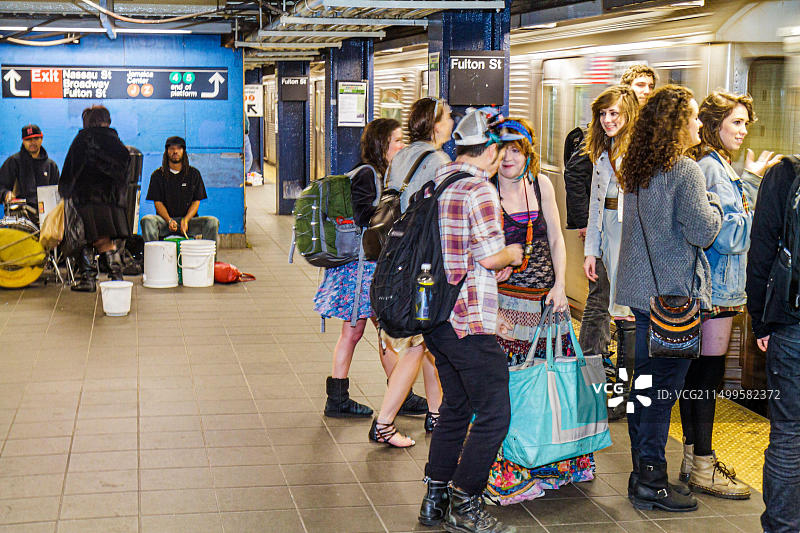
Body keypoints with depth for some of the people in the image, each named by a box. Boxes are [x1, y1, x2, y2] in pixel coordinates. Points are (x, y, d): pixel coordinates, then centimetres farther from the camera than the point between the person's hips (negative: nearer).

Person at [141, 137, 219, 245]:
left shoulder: (194, 174, 7)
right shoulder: (158, 175, 5)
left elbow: (196, 201, 4)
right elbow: (158, 202, 0)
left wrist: (186, 220, -14)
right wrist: (169, 220, -19)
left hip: (188, 218, 1)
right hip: (165, 219, 0)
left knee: (212, 222, -26)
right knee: (147, 220, -31)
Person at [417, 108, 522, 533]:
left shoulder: (435, 183, 11)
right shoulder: (480, 191, -15)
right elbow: (490, 257, -18)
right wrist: (514, 253, 4)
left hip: (434, 316, 9)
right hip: (469, 321, -9)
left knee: (455, 407, 19)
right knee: (493, 414, 0)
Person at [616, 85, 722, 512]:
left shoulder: (635, 171, 11)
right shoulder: (684, 171, -15)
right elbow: (702, 232, -15)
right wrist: (714, 205, 3)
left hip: (640, 292, 8)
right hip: (674, 295, -8)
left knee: (643, 383, 13)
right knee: (663, 388, -3)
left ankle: (643, 474, 22)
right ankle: (651, 482, 3)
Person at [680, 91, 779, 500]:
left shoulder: (716, 166, 16)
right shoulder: (712, 168, -16)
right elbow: (730, 235, -19)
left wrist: (749, 181, 12)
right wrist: (751, 184, -15)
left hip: (705, 285, 10)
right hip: (716, 287, -10)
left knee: (698, 371, 14)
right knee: (708, 374, -4)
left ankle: (694, 456, 23)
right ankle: (703, 468, 4)